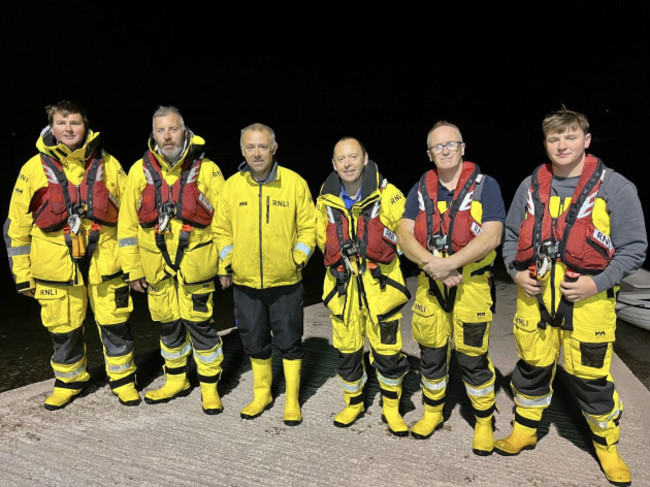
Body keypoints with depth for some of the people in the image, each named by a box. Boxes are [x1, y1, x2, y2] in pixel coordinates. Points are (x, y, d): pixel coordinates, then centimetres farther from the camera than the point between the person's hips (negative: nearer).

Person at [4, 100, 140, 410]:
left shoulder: (107, 164, 3)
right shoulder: (34, 169, 2)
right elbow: (17, 226, 5)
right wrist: (22, 275, 4)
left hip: (104, 264, 0)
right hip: (55, 267, 1)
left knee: (114, 324, 6)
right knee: (63, 329, 12)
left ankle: (123, 379, 26)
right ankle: (69, 381, 35)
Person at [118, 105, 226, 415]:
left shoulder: (206, 169, -5)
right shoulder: (141, 171, 2)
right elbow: (128, 223, 5)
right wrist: (133, 268, 4)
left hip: (196, 264, -3)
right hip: (157, 266, 3)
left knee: (200, 324, 1)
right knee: (167, 325, 15)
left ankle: (209, 386, 20)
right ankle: (177, 380, 36)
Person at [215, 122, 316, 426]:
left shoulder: (295, 183, -5)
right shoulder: (231, 186, 1)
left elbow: (308, 228, 0)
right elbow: (222, 230, 9)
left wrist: (298, 259, -8)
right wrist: (227, 264, 2)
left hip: (286, 282, -2)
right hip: (245, 282, 3)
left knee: (289, 342, 8)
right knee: (254, 342, 16)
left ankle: (292, 400, 27)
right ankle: (262, 394, 37)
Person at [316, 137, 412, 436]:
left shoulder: (388, 195, -7)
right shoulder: (326, 199, 5)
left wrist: (378, 250, -8)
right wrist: (337, 258, 5)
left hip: (379, 282, -2)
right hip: (342, 284, 3)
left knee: (388, 349, 2)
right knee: (347, 349, 11)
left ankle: (391, 408, 26)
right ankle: (353, 403, 34)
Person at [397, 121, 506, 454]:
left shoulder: (485, 185, -4)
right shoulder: (420, 190, 6)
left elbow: (491, 236, -15)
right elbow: (404, 234, -3)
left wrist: (449, 263, -22)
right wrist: (431, 264, -19)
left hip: (471, 283, -3)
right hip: (430, 283, 3)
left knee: (473, 357, 3)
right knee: (431, 352, 13)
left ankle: (484, 422, 27)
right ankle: (433, 411, 36)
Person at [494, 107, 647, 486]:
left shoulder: (615, 187, -4)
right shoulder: (531, 186, 7)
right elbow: (511, 236, 15)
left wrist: (597, 283, -15)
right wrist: (517, 272, -1)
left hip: (588, 299, -3)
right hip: (534, 294, 3)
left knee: (591, 375, 5)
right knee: (532, 365, 14)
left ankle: (607, 445, 32)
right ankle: (525, 430, 36)